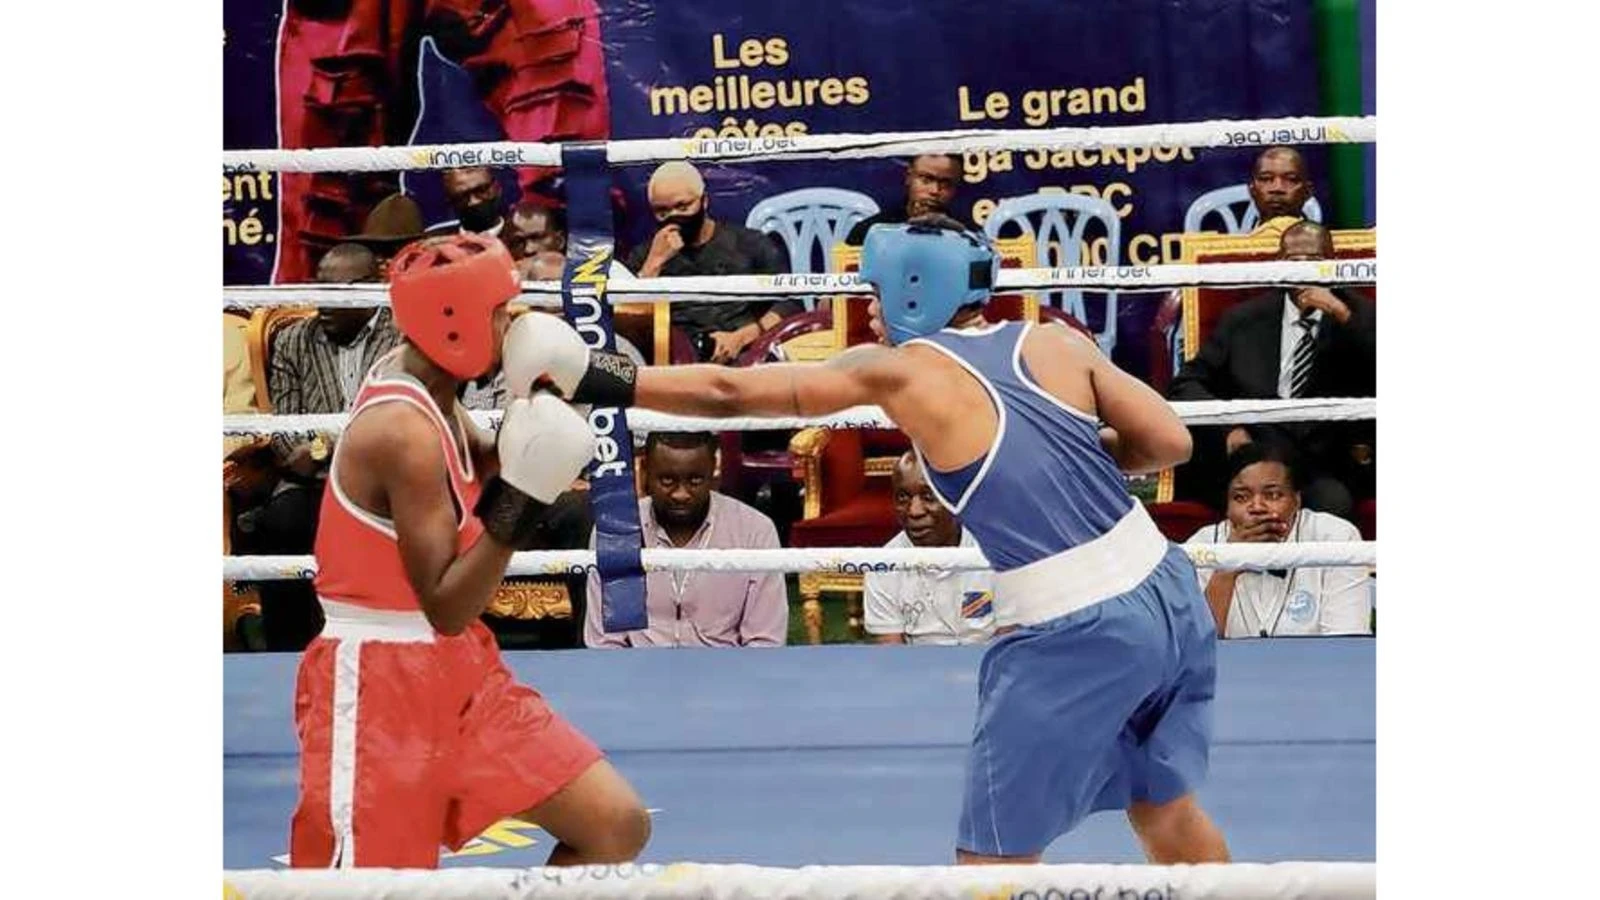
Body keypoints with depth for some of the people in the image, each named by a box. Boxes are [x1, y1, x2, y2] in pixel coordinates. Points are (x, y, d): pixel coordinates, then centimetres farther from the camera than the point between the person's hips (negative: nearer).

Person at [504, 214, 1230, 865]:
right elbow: (1168, 442, 5)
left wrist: (603, 381, 2)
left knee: (992, 860, 5)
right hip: (1170, 595, 6)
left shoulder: (903, 370, -4)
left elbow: (729, 392, -3)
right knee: (1169, 816, 23)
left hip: (1073, 637, -6)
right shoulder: (1056, 344, 6)